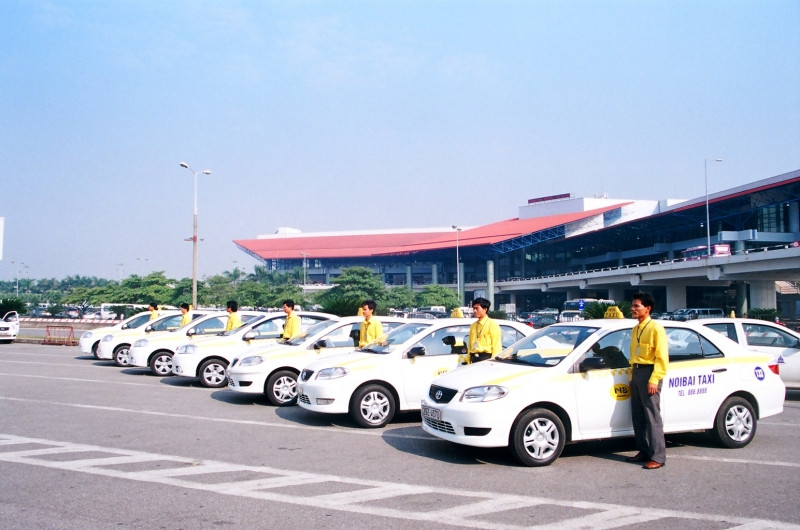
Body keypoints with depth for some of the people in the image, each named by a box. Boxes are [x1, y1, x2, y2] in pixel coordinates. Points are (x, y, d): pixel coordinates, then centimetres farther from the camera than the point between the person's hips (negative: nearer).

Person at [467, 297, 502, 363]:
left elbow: (497, 346, -7)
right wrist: (468, 360, 10)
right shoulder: (473, 326, 16)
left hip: (486, 358, -6)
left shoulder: (493, 325, -3)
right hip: (474, 359, 6)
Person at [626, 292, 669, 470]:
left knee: (652, 417, -7)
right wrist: (632, 376, 14)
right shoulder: (635, 329, 17)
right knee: (637, 416, 10)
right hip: (636, 373, 8)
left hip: (649, 373, -8)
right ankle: (644, 451, 19)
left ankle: (658, 457, -4)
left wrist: (654, 379, -19)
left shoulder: (655, 328, -9)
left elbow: (662, 357, -13)